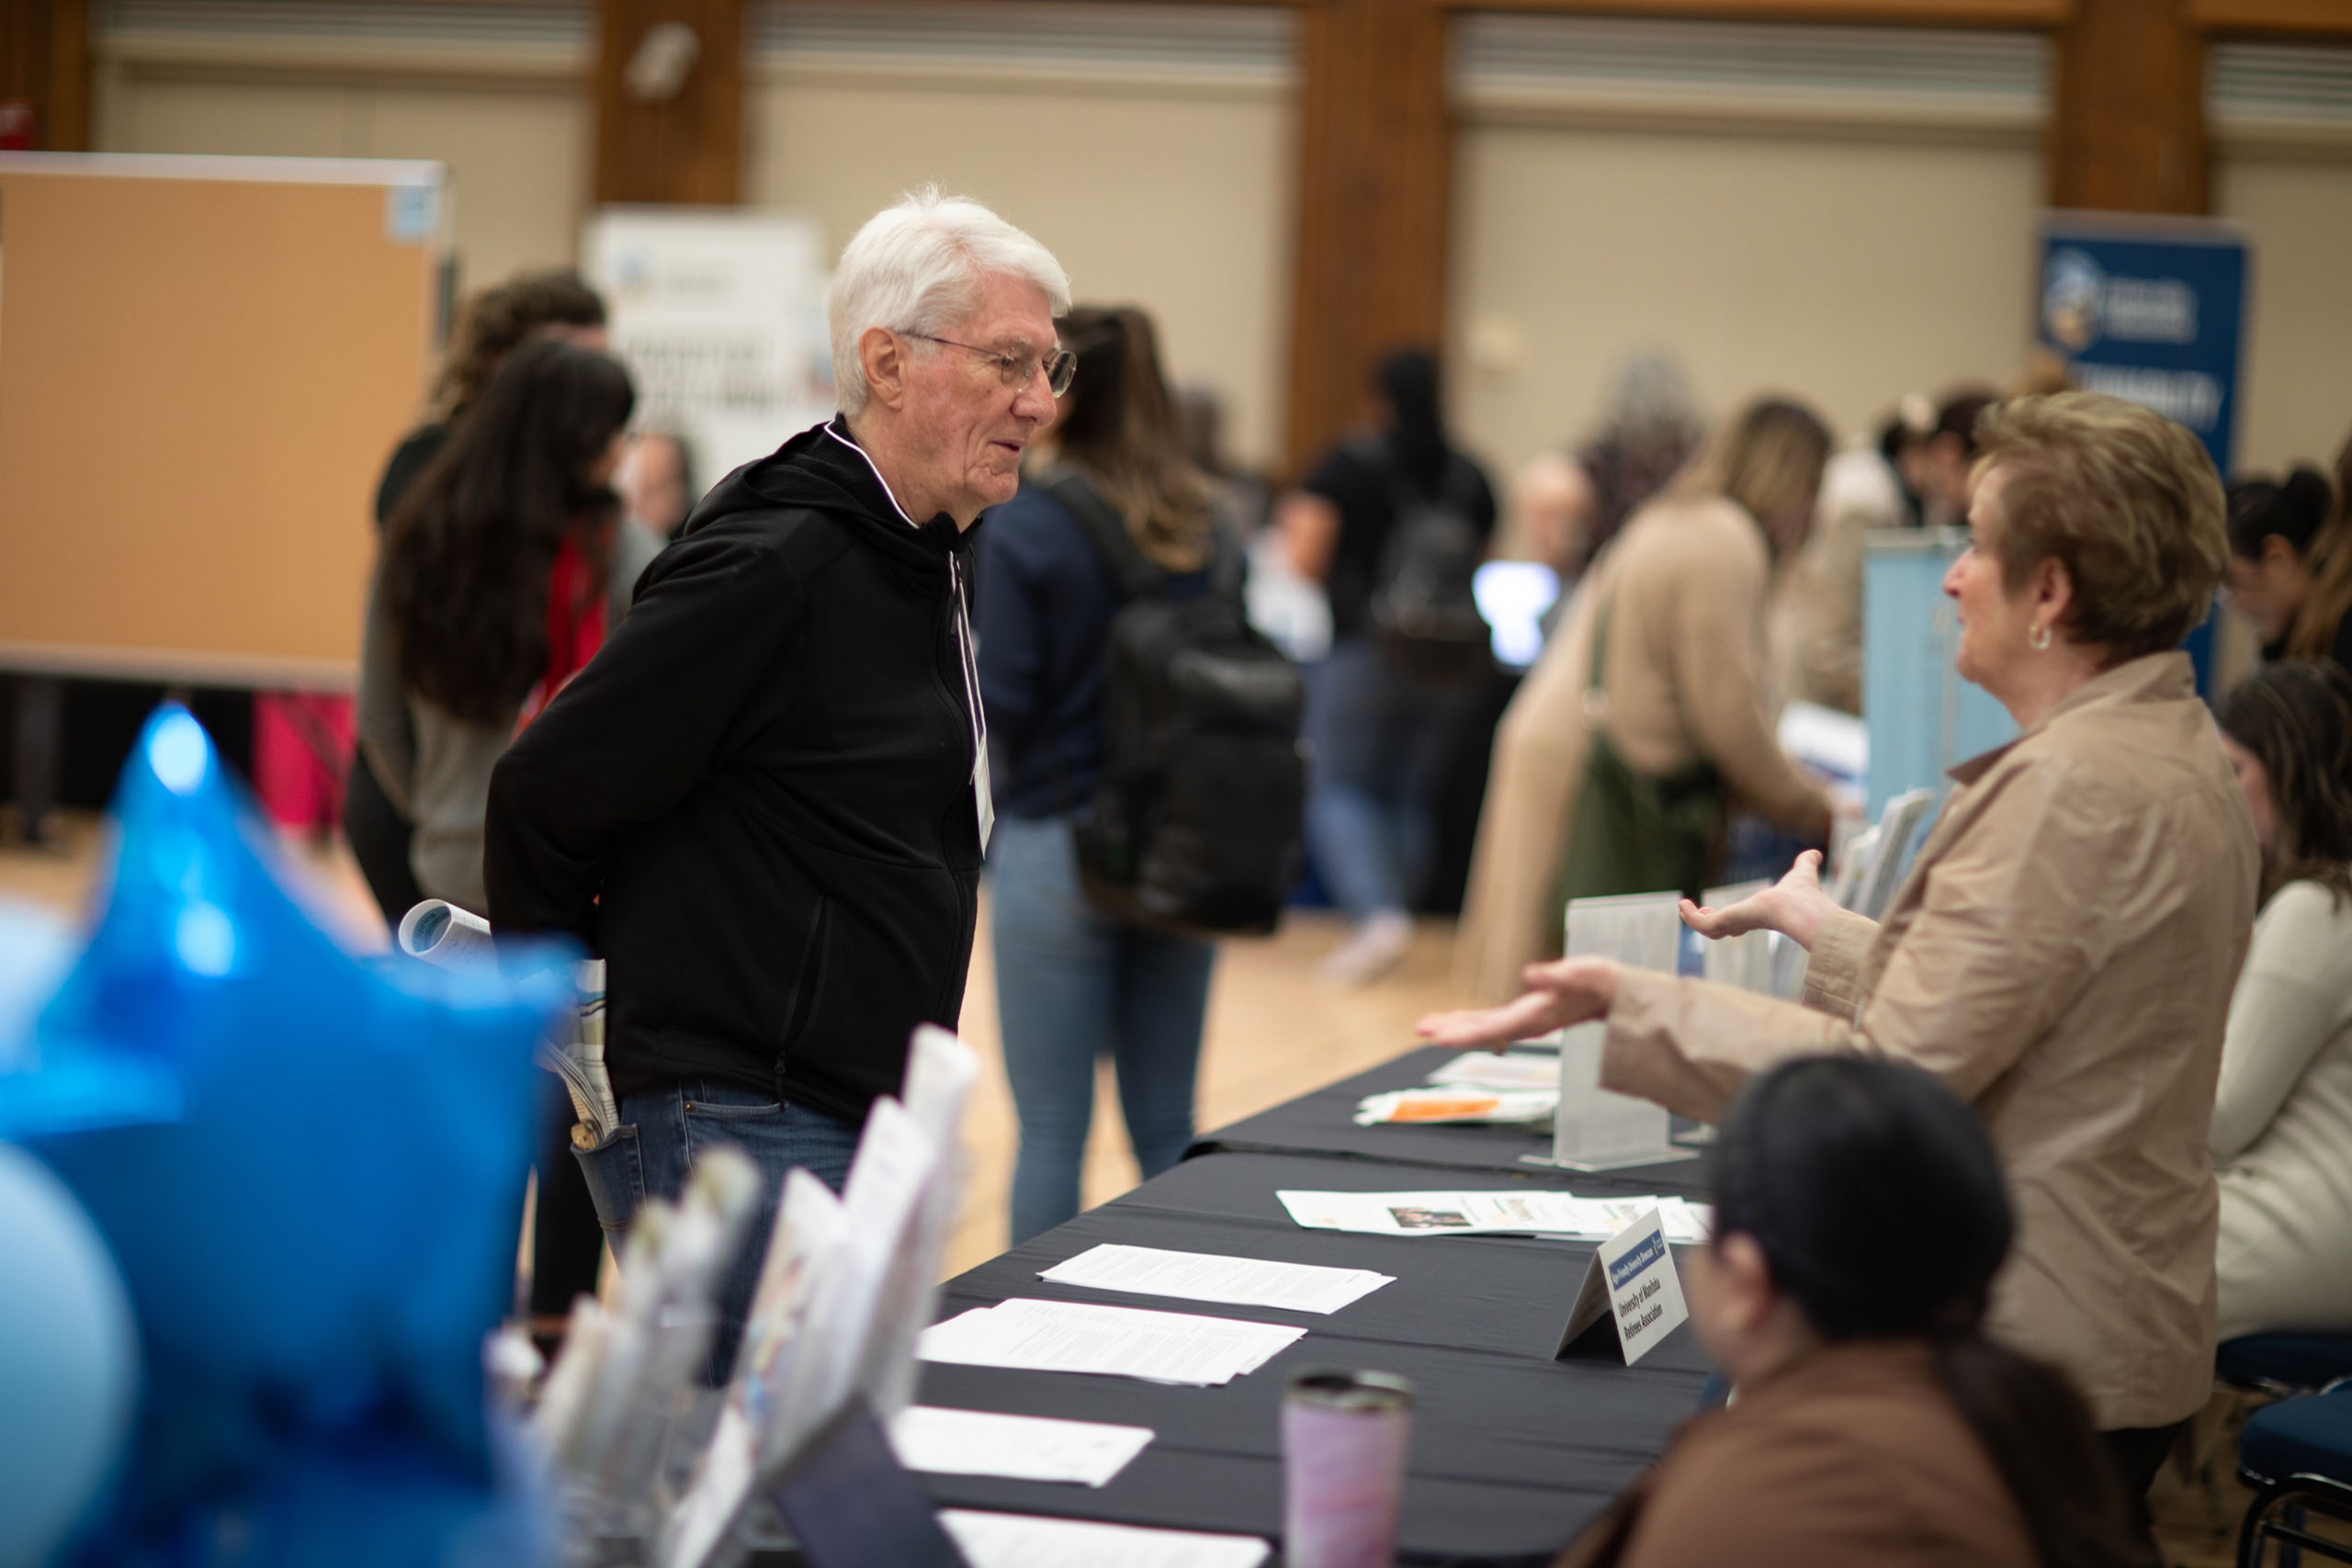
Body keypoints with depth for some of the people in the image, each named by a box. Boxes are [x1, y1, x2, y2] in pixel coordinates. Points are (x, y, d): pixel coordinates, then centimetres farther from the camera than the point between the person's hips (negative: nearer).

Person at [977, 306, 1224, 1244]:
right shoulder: (1205, 524, 5)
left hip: (1056, 842, -5)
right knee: (1168, 1126, 12)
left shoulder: (1020, 524, -11)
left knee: (1052, 1127, 2)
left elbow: (1001, 702, -13)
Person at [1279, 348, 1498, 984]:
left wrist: (1295, 522, 14)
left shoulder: (1348, 464, -5)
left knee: (1340, 790, -2)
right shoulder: (1471, 479, 8)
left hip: (1362, 651, -4)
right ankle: (1395, 913, 15)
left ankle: (1377, 912, -22)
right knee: (1416, 799, 11)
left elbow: (1307, 561, -7)